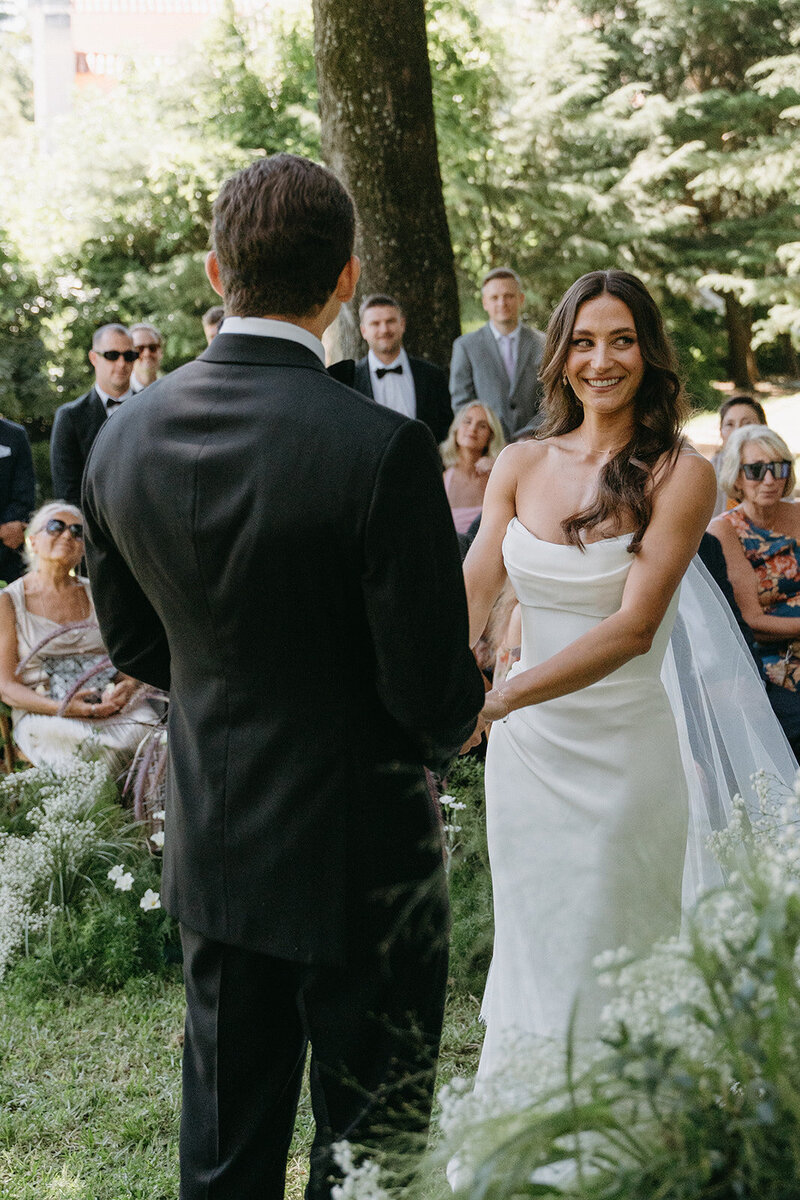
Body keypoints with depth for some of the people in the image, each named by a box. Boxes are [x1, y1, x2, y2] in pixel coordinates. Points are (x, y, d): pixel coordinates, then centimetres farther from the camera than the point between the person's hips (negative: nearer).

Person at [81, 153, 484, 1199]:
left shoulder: (123, 437, -5)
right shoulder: (383, 451, -24)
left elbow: (134, 644, 7)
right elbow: (436, 696, -19)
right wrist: (457, 717, 4)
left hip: (212, 847, 6)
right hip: (357, 851, -5)